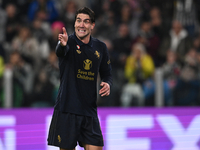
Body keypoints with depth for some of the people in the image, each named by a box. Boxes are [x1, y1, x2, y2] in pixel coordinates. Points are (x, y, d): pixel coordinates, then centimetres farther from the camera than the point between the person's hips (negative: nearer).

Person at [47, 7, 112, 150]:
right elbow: (60, 51, -32)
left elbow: (106, 73, 20)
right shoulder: (69, 42, -7)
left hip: (89, 110, 4)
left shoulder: (100, 47, 7)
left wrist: (107, 84, -3)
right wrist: (62, 45, -56)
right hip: (66, 110, -4)